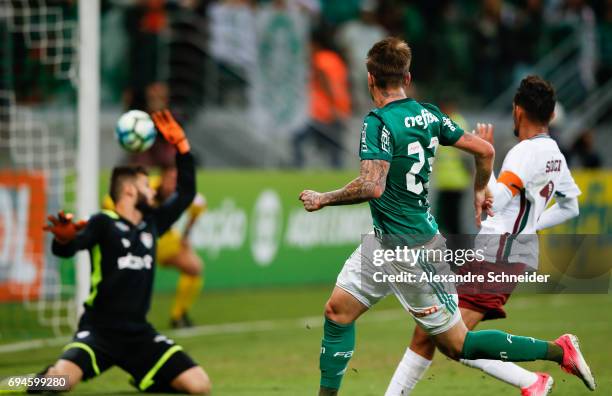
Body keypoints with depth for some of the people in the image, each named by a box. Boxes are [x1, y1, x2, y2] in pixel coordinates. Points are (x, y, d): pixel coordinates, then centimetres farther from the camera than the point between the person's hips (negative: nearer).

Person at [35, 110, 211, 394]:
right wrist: (63, 238, -44)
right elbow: (66, 250, -21)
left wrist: (181, 146, 16)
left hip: (139, 333, 5)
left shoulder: (151, 223, 13)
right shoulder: (103, 224, -5)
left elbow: (186, 192, 23)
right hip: (99, 329, -5)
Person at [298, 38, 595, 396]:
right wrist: (480, 192, 25)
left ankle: (558, 350, 3)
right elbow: (485, 150, 6)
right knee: (337, 311, 10)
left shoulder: (378, 122, -21)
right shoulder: (428, 114, 2)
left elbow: (372, 187, -30)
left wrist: (323, 199, -16)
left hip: (413, 250, -9)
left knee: (457, 345, 0)